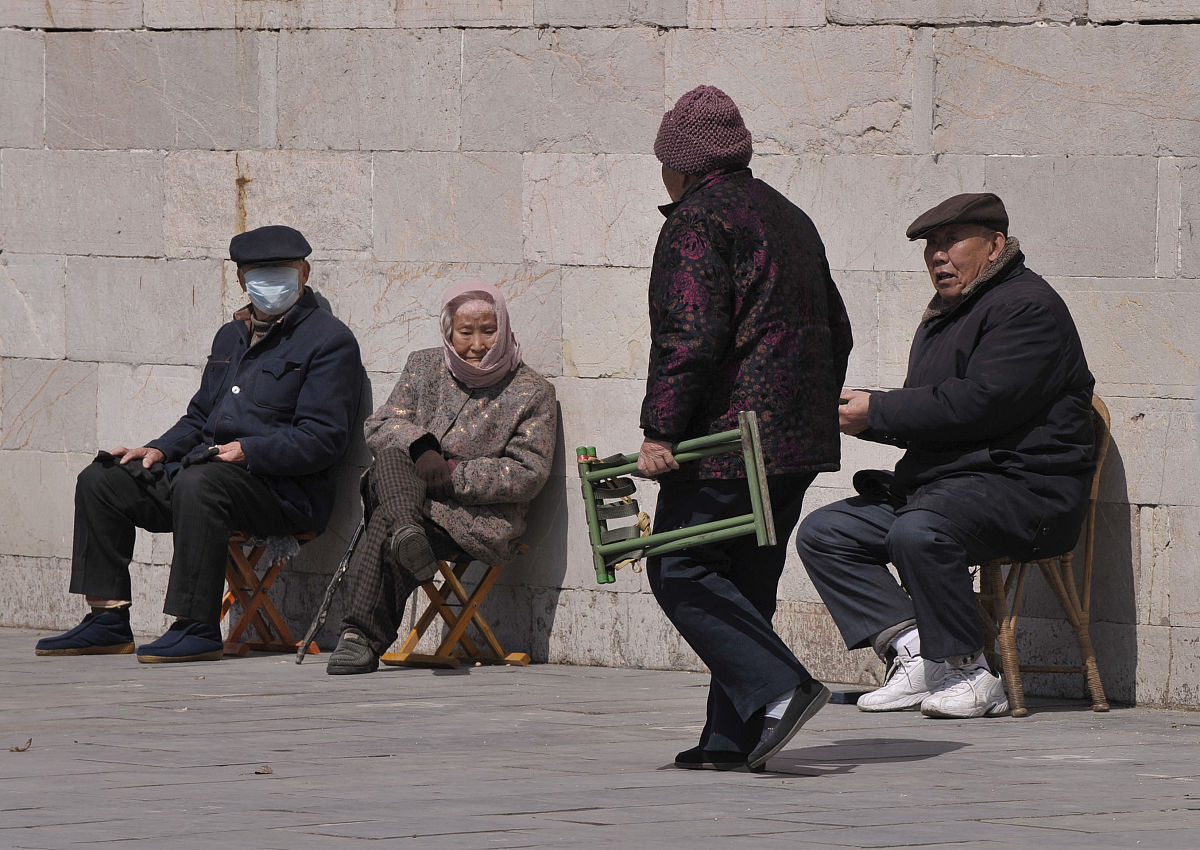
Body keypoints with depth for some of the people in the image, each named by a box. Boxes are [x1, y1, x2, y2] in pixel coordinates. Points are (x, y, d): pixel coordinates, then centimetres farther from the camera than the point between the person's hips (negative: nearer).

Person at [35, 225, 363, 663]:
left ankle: (197, 627, -36)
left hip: (283, 488, -9)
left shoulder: (329, 340, -4)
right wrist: (160, 450, 9)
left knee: (197, 484, -38)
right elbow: (200, 415, 30)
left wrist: (247, 451, -24)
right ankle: (107, 620, -3)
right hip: (207, 464, 9)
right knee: (101, 481, 0)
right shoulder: (231, 335, 23)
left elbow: (322, 438, -13)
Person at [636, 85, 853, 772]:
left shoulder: (697, 221, -9)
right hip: (799, 443, 9)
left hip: (727, 434, -9)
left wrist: (660, 432, -18)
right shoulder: (790, 218, 20)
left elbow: (692, 337, -19)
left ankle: (778, 689, -18)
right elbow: (836, 331, 25)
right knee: (746, 580, 12)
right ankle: (733, 740, 9)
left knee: (680, 571, -4)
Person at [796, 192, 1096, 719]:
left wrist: (876, 412, -16)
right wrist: (857, 413, 4)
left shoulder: (1027, 306, -9)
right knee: (822, 533, 1)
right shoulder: (942, 317, 23)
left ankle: (966, 672, -22)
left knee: (919, 531, -37)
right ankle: (913, 652, -14)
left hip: (1025, 485, -10)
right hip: (940, 481, 10)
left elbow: (978, 403, -21)